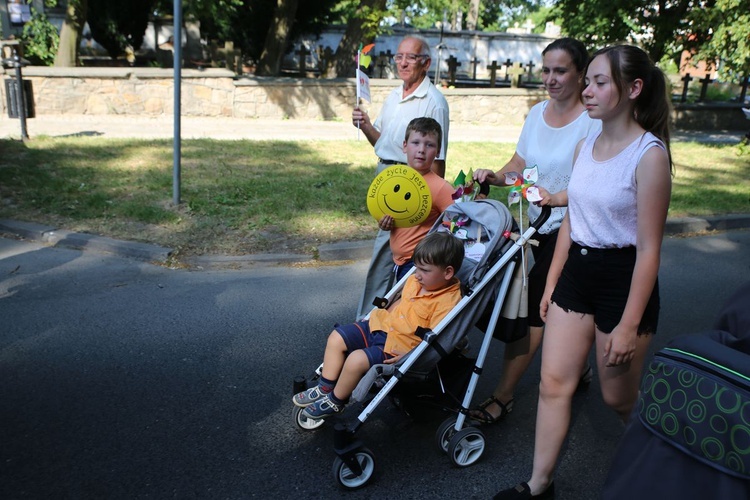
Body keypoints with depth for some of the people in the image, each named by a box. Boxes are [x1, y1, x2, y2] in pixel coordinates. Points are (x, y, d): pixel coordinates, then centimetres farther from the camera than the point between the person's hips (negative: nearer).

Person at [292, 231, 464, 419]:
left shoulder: (448, 301, -23)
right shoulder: (415, 281, 2)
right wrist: (382, 315, 17)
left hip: (396, 348, -9)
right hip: (382, 326, 9)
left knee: (356, 359, -23)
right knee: (336, 338, 5)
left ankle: (335, 402, 4)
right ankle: (325, 388, 17)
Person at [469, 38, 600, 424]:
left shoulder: (594, 121, -14)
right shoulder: (538, 113, 7)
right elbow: (519, 164, 11)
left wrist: (557, 198, -33)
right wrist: (496, 177, -7)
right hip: (536, 223, 7)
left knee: (531, 309, -5)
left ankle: (502, 397, 5)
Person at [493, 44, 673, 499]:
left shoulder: (649, 154, -16)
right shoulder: (586, 146, 6)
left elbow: (648, 249, -16)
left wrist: (628, 325, -17)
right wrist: (552, 283, 14)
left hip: (623, 280, -6)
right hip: (576, 273, 7)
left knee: (619, 398, 11)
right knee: (554, 383, 8)